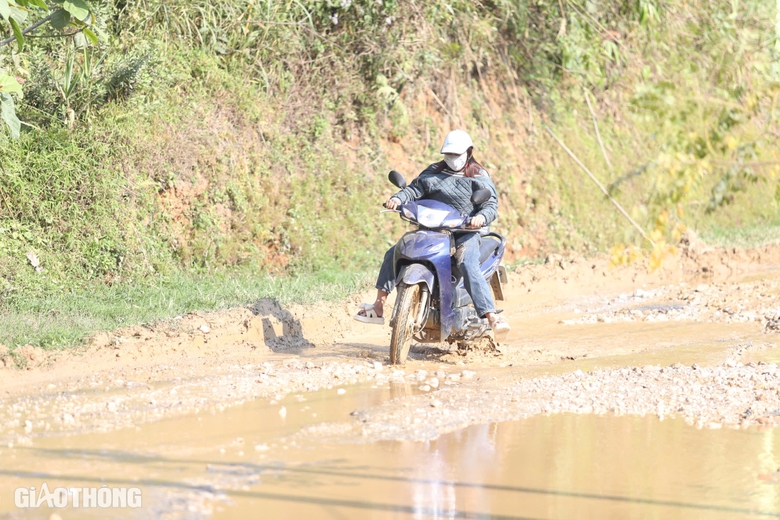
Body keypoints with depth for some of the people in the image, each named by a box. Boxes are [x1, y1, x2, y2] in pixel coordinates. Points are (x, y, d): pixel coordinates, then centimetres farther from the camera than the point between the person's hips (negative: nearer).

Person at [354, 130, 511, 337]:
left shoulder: (479, 177, 2)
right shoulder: (434, 172, 13)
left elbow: (491, 205, -7)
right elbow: (415, 189, 3)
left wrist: (481, 217, -30)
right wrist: (397, 199, -19)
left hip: (466, 231, -5)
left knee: (468, 266, -34)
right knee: (393, 254, -2)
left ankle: (492, 316, -39)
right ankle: (378, 308, 5)